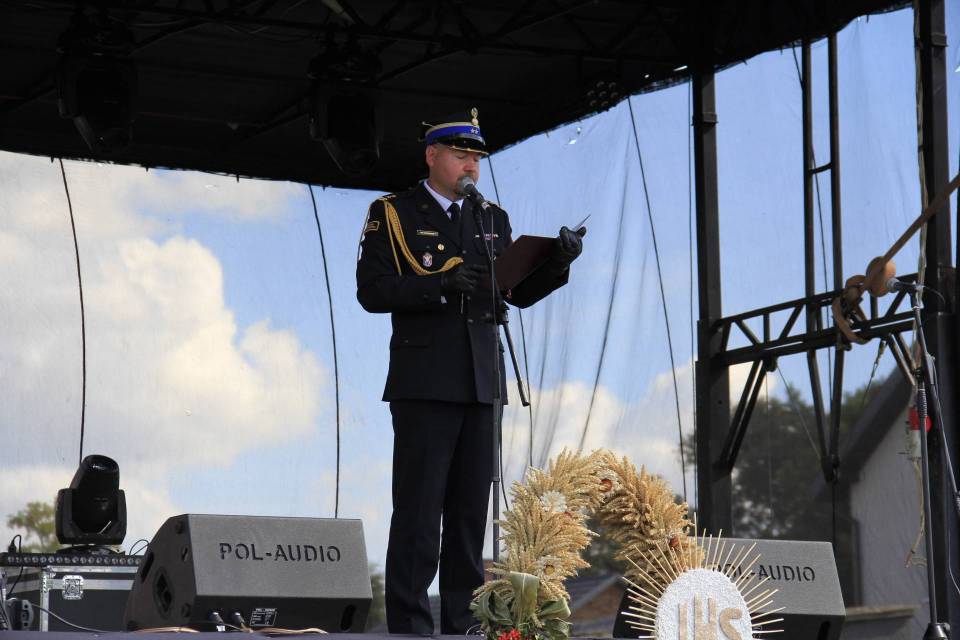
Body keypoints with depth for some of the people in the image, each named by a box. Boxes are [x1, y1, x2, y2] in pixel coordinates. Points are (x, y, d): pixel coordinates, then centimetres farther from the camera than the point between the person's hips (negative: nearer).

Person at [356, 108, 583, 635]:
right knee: (419, 511, -7)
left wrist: (557, 262, -4)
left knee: (471, 510, 5)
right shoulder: (393, 214, 3)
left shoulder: (492, 220, 18)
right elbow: (372, 291, -7)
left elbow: (519, 293, 15)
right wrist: (439, 285, -19)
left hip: (481, 383, 5)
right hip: (423, 384, -5)